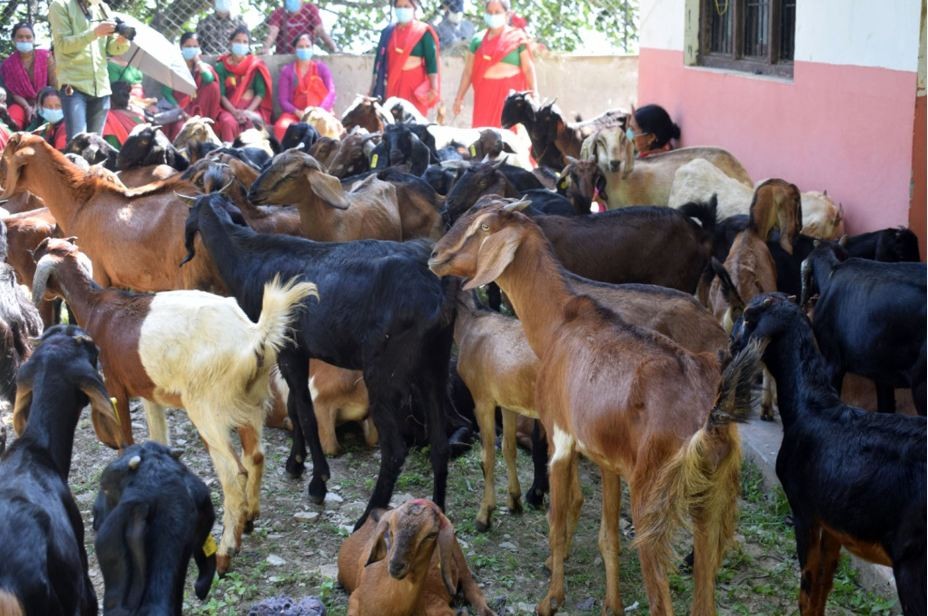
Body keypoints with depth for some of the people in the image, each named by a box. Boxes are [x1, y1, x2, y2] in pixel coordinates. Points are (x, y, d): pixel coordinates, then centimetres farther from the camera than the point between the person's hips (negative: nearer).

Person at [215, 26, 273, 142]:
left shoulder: (255, 65, 8)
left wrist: (248, 111, -16)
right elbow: (220, 94, -1)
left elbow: (261, 93, 0)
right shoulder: (222, 66, 7)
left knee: (254, 121, -34)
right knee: (228, 122, -35)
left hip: (252, 108, 0)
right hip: (229, 109, 0)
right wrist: (234, 112, -17)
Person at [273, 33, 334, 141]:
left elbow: (331, 93, -1)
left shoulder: (321, 68, 10)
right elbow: (283, 100, 3)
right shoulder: (287, 71, 9)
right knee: (282, 126, -35)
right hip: (295, 113, 0)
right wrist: (298, 112, -17)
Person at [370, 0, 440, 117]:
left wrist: (433, 88, -15)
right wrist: (373, 88, 9)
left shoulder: (423, 32, -1)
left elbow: (431, 62, -5)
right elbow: (379, 60, 12)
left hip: (414, 85, -3)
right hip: (392, 85, 4)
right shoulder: (388, 32, 11)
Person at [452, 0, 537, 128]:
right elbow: (468, 71, 11)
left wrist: (534, 95, -7)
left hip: (510, 92, -2)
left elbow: (528, 68, 1)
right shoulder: (478, 39, 9)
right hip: (485, 93, 2)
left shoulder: (517, 37, 2)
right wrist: (459, 97, 9)